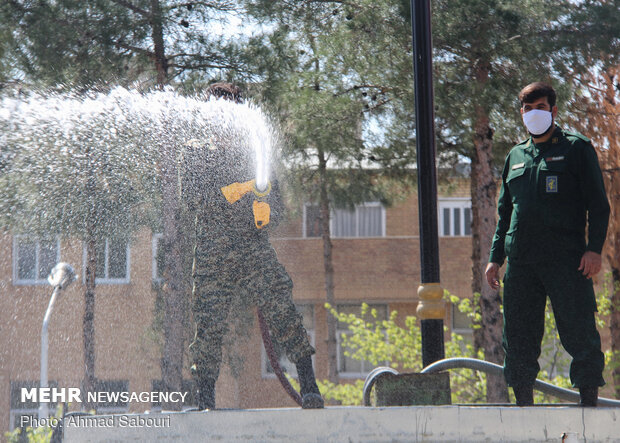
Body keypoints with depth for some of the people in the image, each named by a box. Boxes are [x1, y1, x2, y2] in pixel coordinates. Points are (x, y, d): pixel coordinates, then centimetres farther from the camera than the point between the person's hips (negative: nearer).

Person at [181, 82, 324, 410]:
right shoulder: (196, 157, 10)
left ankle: (309, 388, -14)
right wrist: (241, 189, -20)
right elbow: (196, 199, -8)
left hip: (256, 252, 1)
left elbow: (277, 205, 13)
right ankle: (205, 402, 9)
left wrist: (265, 212, -12)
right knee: (209, 328, -2)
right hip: (212, 257, -1)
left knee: (283, 314, -14)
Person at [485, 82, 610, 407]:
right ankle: (524, 406, 10)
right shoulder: (515, 157, 20)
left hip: (566, 258, -5)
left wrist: (594, 248, -10)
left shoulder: (576, 148, 6)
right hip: (520, 263, 5)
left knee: (580, 333, -6)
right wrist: (495, 257, 14)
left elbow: (598, 203, 2)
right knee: (518, 337, 3)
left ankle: (589, 402, -1)